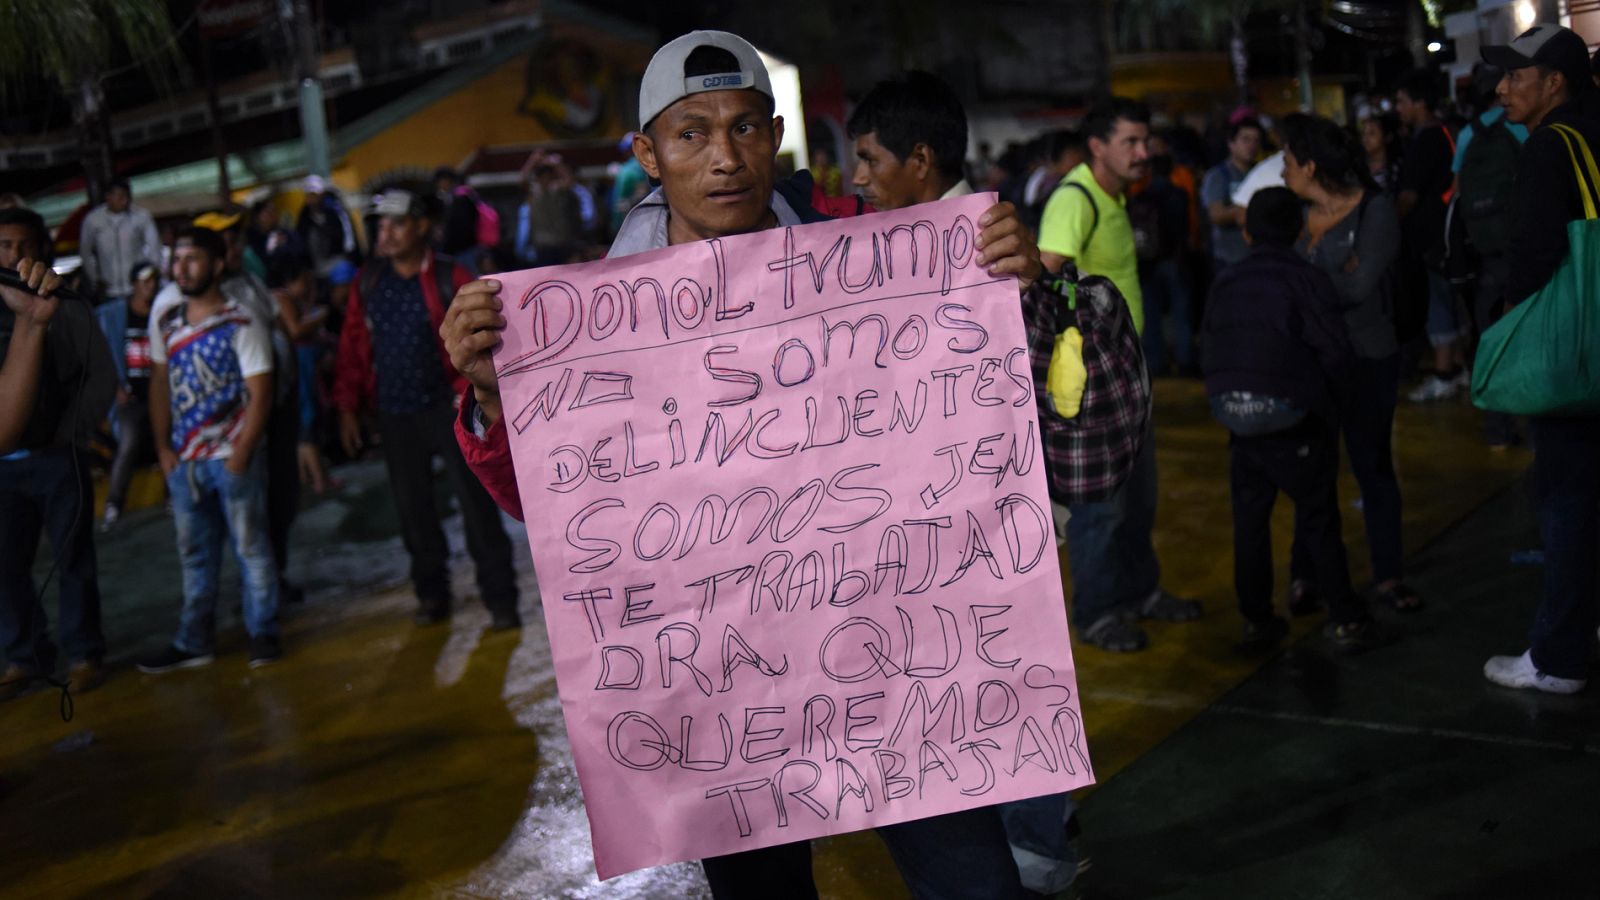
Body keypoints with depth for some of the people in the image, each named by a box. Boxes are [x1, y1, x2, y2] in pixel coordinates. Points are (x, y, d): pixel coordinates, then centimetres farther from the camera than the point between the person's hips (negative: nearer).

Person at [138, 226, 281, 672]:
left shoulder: (242, 322, -9)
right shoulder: (164, 319, 6)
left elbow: (260, 394, -11)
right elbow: (160, 383, 11)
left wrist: (241, 455, -14)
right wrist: (163, 447, 4)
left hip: (233, 457, -5)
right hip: (184, 460, 5)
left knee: (250, 547, 3)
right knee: (194, 554, 12)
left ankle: (263, 634, 15)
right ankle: (194, 642, 21)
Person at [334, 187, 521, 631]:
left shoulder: (450, 279, -7)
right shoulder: (367, 284, 4)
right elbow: (352, 348, 7)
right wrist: (347, 407, 4)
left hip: (445, 408, -4)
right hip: (394, 415, 4)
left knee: (475, 502, -3)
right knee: (412, 508, 11)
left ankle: (500, 599, 4)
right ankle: (432, 594, 25)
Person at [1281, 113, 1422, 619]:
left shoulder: (1374, 210, -10)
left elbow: (1359, 287, -20)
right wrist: (1334, 280, -18)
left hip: (1366, 358, -4)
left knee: (1373, 465, 6)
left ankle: (1388, 575, 17)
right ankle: (1306, 573, 20)